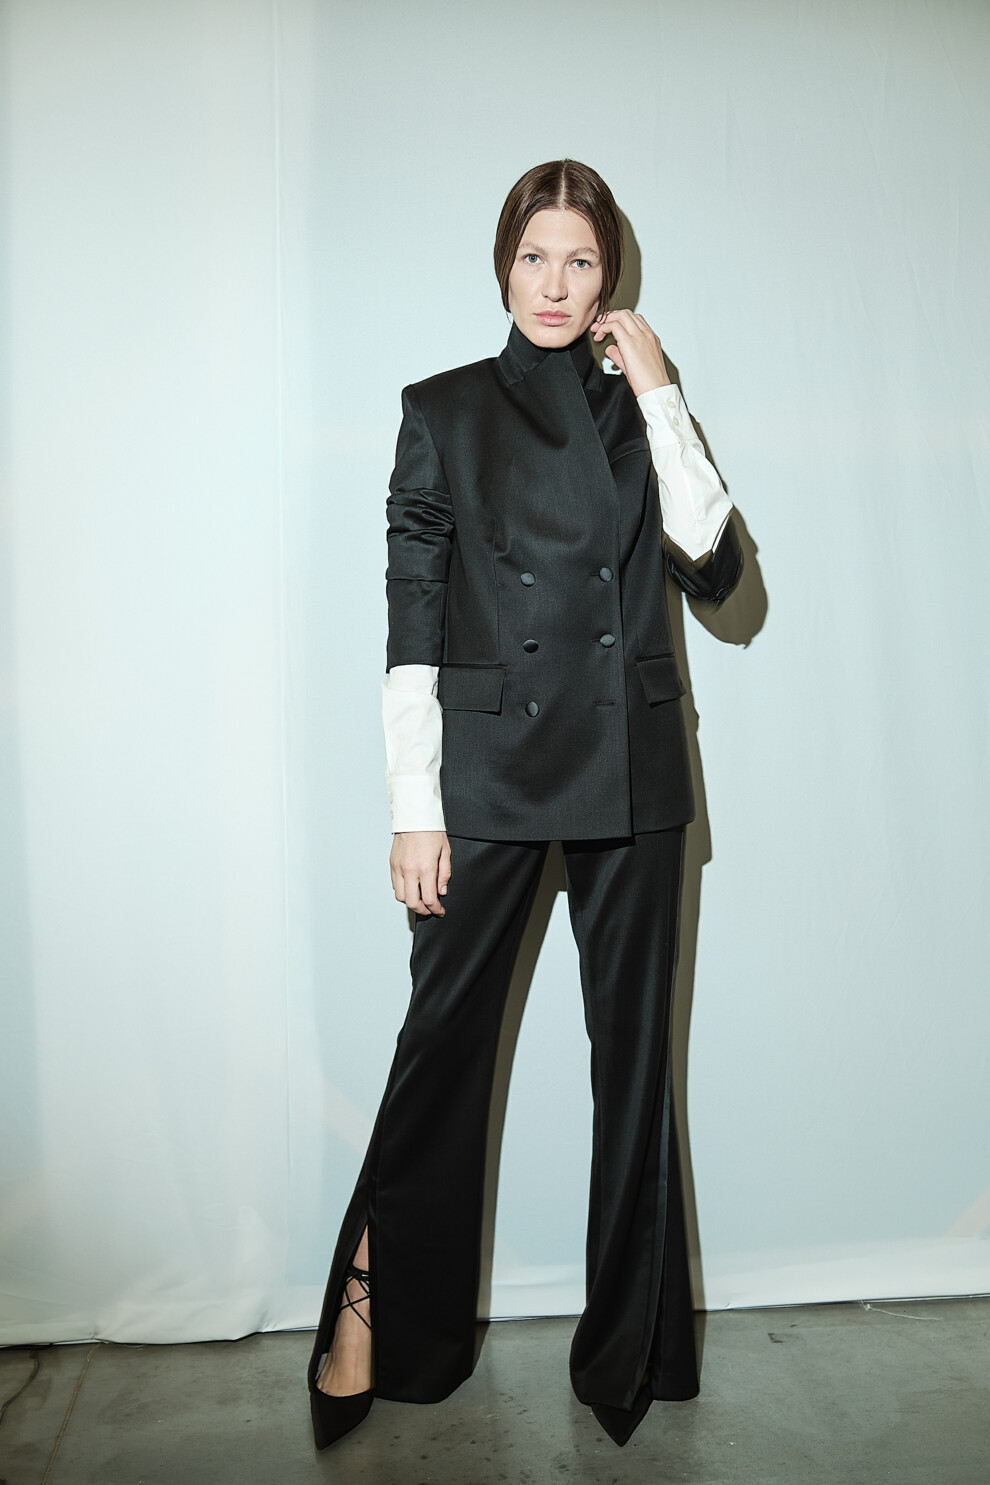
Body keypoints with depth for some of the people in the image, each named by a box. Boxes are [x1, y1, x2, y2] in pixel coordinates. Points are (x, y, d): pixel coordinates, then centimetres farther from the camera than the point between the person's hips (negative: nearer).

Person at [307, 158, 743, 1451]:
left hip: (630, 773, 2)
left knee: (634, 1050, 8)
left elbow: (716, 570, -3)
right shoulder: (444, 411, 6)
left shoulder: (643, 410, 12)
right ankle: (377, 1309, 24)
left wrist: (658, 394, -4)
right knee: (444, 1039, 2)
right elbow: (412, 626, 0)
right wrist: (414, 808, -6)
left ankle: (629, 1345, 26)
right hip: (487, 767, -2)